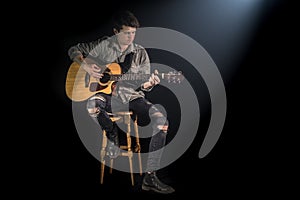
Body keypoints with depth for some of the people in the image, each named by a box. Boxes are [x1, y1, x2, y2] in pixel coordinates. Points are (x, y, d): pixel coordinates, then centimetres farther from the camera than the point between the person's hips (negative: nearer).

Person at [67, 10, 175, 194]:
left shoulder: (140, 53, 5)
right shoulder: (103, 45, 2)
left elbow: (143, 85, 6)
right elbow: (74, 50, 10)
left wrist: (149, 83, -19)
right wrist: (86, 66, -8)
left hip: (132, 96, 2)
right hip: (107, 94, -1)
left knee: (162, 121, -24)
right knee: (92, 104, -39)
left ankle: (150, 177, -17)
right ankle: (113, 134, -4)